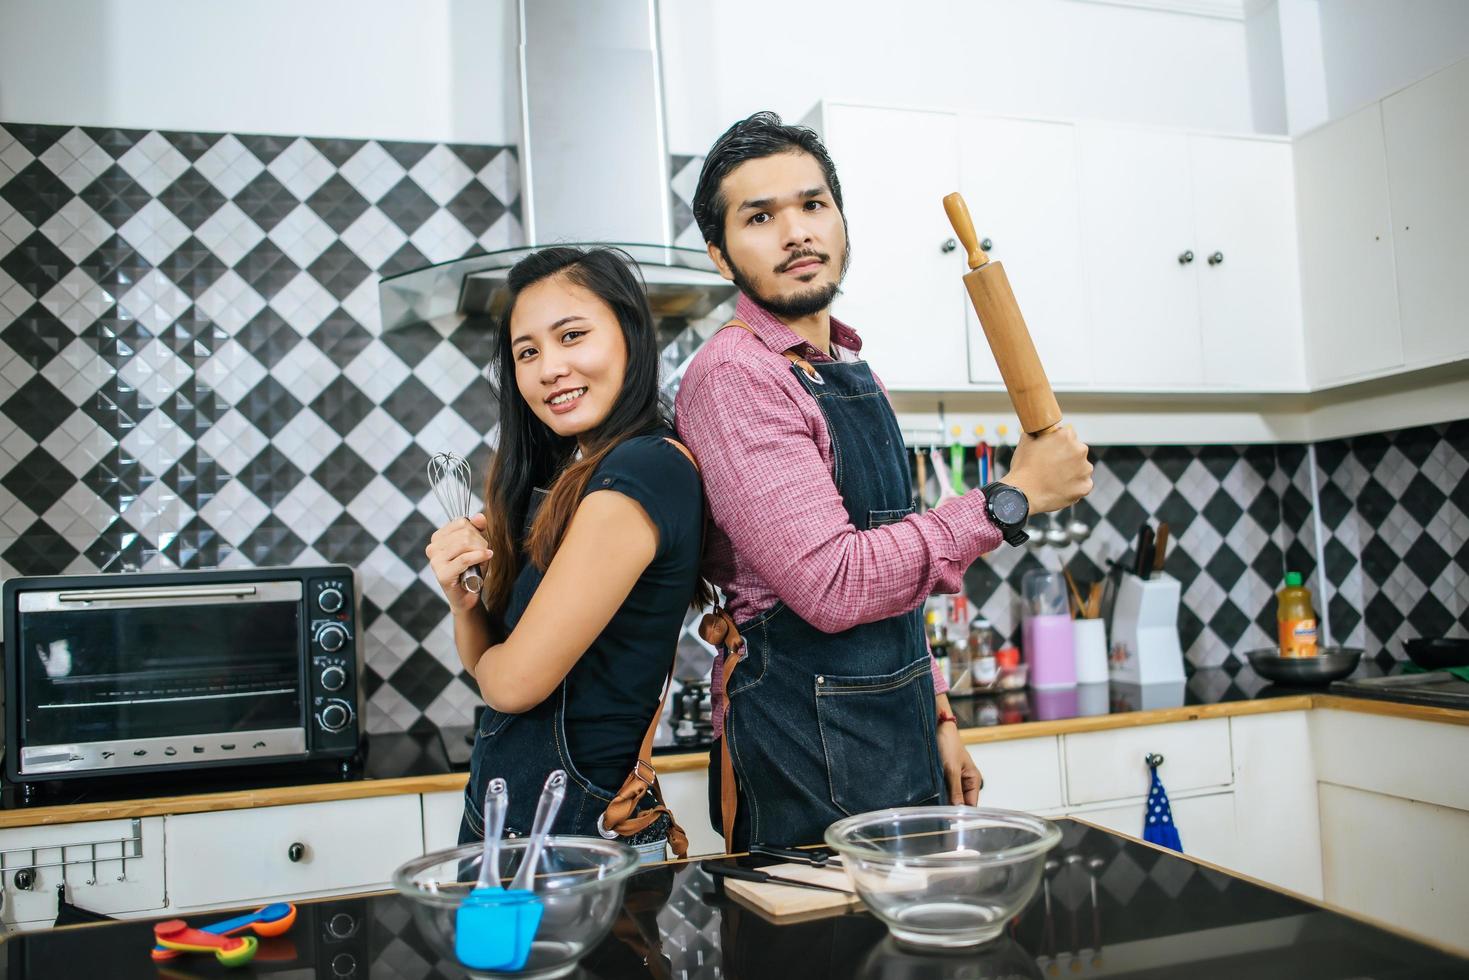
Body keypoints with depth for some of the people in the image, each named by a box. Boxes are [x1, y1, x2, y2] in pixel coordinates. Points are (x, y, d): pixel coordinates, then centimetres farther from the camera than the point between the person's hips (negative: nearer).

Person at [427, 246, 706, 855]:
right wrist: (464, 601, -9)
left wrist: (488, 658, 2)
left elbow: (515, 681, -20)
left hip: (575, 826, -8)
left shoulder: (644, 469, -22)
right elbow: (487, 666, 11)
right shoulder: (560, 478, 6)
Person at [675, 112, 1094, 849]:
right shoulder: (732, 375, -17)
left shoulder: (852, 370, 11)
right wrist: (1012, 498, -18)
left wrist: (935, 714, 15)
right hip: (809, 763, -8)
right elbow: (833, 584, -25)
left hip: (898, 740, 8)